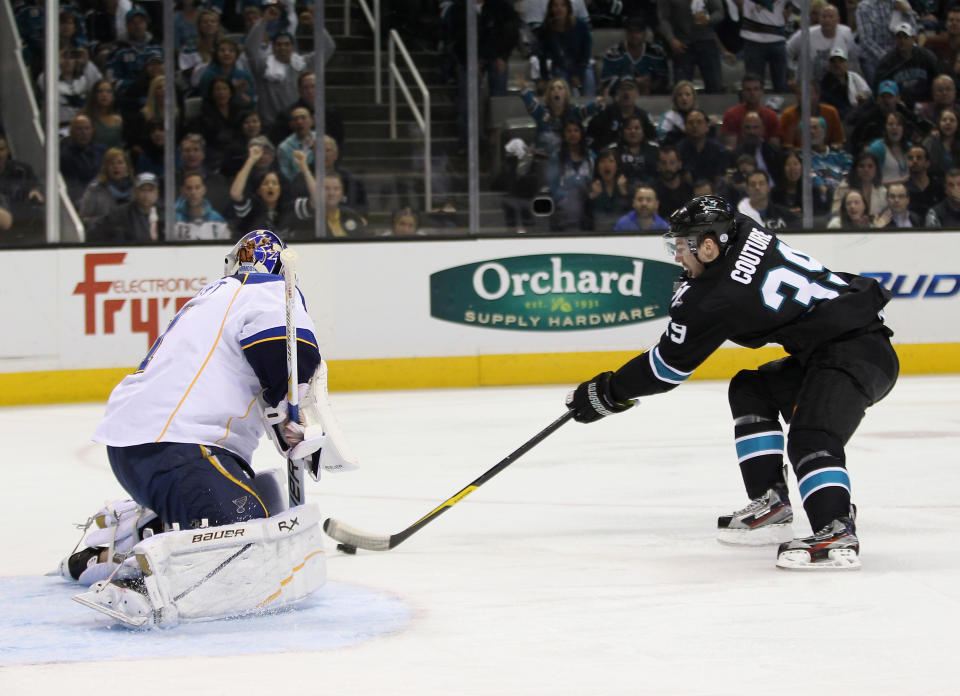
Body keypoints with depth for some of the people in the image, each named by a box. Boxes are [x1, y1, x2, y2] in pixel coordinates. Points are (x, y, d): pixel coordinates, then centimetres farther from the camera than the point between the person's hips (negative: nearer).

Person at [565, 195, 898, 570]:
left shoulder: (717, 299, -16)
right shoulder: (745, 233, 5)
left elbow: (668, 366, -5)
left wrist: (607, 393, 6)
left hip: (857, 353, -11)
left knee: (811, 437, -29)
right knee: (751, 389, 20)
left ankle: (837, 537, -44)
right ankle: (771, 502, 18)